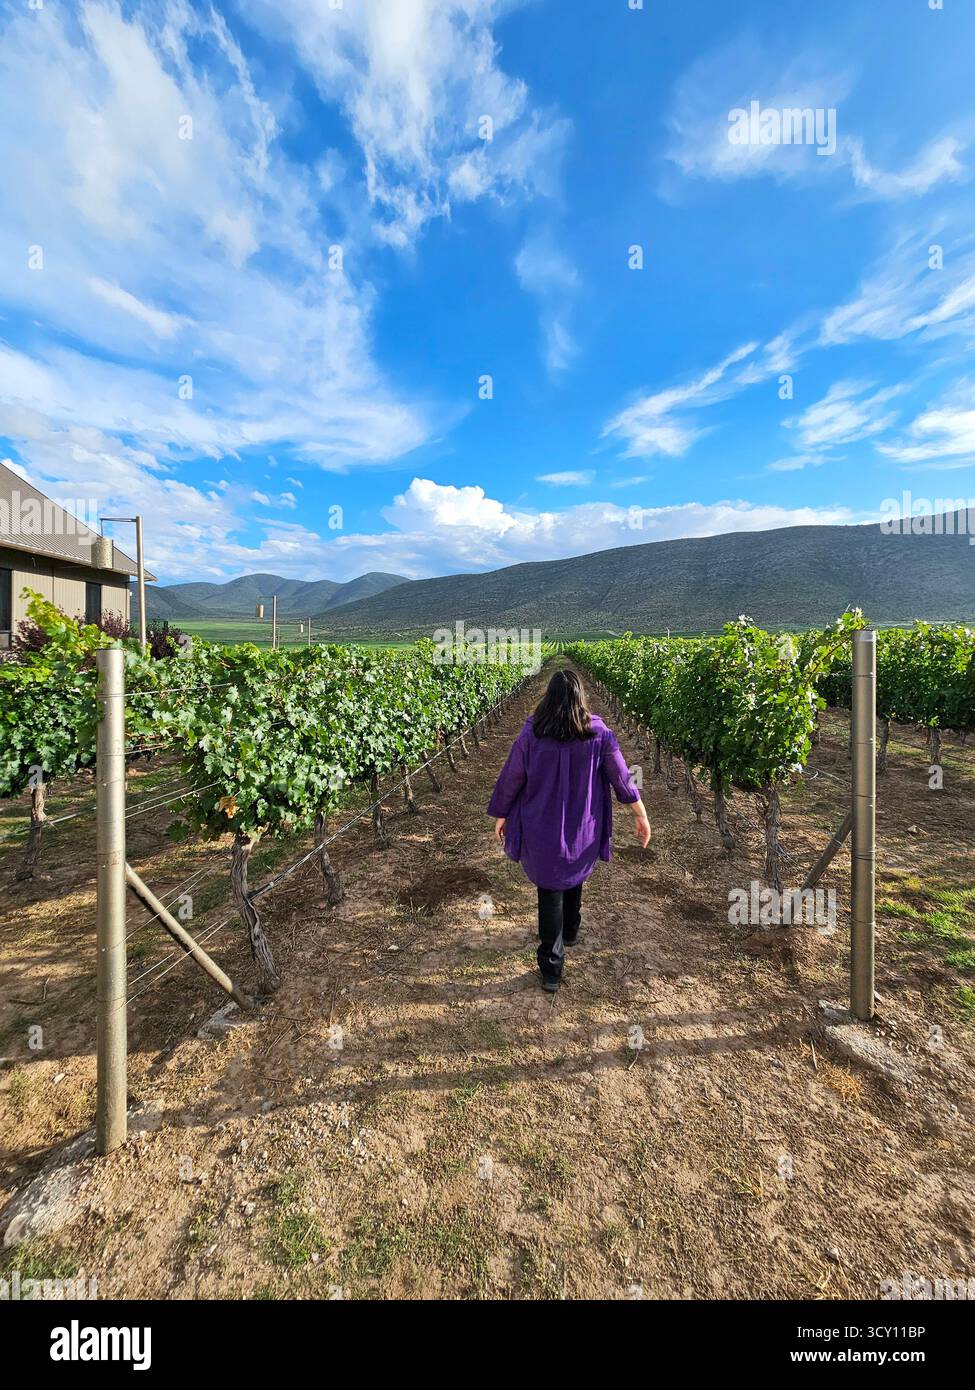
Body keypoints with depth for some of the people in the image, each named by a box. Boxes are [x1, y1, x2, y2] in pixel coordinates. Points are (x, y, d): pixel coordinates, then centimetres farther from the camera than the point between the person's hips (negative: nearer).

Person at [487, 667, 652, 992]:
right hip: (583, 831, 2)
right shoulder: (600, 735, -15)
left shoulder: (530, 736, -17)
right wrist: (642, 816, 9)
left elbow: (510, 779, -7)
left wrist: (501, 816, 9)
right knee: (574, 879, 29)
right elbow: (622, 778, -5)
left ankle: (551, 969, 21)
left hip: (543, 831, -2)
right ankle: (570, 931, 53)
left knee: (550, 893, 13)